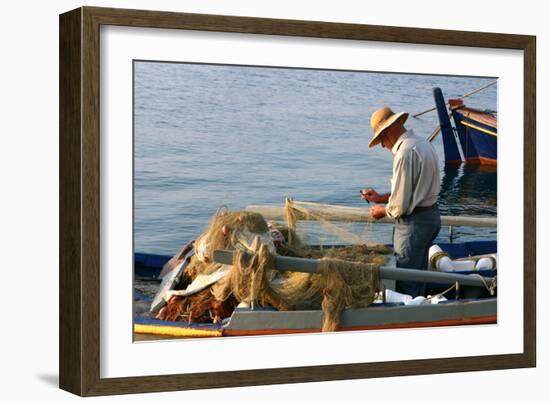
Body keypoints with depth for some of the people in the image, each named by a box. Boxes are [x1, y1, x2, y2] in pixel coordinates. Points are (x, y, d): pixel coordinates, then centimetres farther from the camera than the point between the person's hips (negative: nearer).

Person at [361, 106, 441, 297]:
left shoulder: (405, 153, -22)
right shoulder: (423, 144, 9)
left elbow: (400, 205, -21)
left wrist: (383, 211, -1)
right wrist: (381, 197, 17)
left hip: (414, 222, -10)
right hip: (432, 215, 10)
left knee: (405, 285, 0)